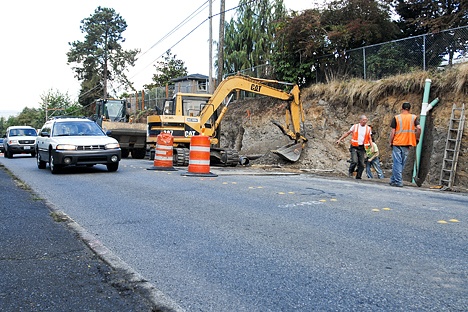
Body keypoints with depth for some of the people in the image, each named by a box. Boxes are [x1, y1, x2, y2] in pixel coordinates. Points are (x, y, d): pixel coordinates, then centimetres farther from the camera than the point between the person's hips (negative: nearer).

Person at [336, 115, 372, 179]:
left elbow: (369, 138, 13)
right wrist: (340, 139, 5)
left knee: (361, 164, 0)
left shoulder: (368, 128, 8)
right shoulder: (355, 126, 3)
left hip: (362, 148, 2)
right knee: (354, 161, -16)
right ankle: (350, 172, 10)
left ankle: (358, 177, 12)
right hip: (354, 147, -2)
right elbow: (347, 133, 9)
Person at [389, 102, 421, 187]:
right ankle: (393, 180, 19)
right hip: (407, 144, 2)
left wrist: (390, 142, 7)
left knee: (397, 163, 0)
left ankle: (398, 181, -3)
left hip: (397, 143, -2)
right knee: (402, 163, 11)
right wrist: (417, 138, 6)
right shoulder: (413, 117, 4)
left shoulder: (396, 118, -1)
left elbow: (392, 132, -3)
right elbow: (419, 128, -9)